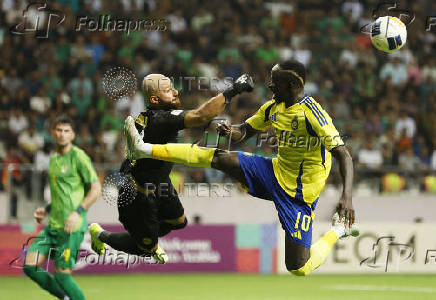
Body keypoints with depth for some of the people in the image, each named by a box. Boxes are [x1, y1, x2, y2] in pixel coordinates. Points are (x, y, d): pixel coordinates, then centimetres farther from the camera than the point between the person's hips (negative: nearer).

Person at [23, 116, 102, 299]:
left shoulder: (78, 157, -6)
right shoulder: (54, 159, 18)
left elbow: (96, 189, -9)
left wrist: (78, 212, -19)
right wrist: (47, 210, 15)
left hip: (72, 227, -8)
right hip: (53, 225, 8)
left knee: (62, 274, -8)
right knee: (30, 266, -1)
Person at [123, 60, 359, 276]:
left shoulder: (312, 113, -23)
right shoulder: (273, 107, 1)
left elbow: (344, 155, -26)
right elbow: (246, 130, 15)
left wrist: (347, 196, -40)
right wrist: (231, 131, -11)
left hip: (299, 193, -7)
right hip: (276, 171, 7)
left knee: (299, 268, -9)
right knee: (219, 158, -4)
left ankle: (339, 229, 17)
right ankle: (144, 150, -1)